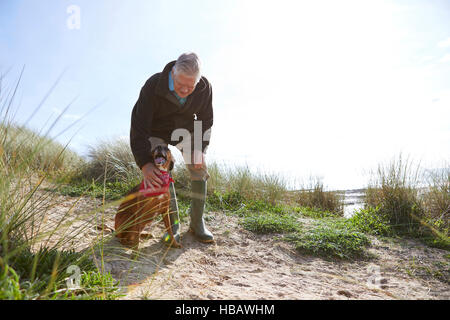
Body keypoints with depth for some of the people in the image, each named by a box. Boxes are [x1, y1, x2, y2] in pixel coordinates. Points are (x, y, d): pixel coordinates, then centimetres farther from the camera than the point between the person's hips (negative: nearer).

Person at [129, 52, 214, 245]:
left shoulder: (205, 88, -24)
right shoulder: (153, 86, -34)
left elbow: (205, 120, -8)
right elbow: (139, 126, -33)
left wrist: (200, 148, -19)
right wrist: (144, 163, -40)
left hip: (186, 129, 2)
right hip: (157, 132, -2)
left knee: (199, 170, -9)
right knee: (160, 173, -17)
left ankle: (197, 223, 0)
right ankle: (173, 225, -7)